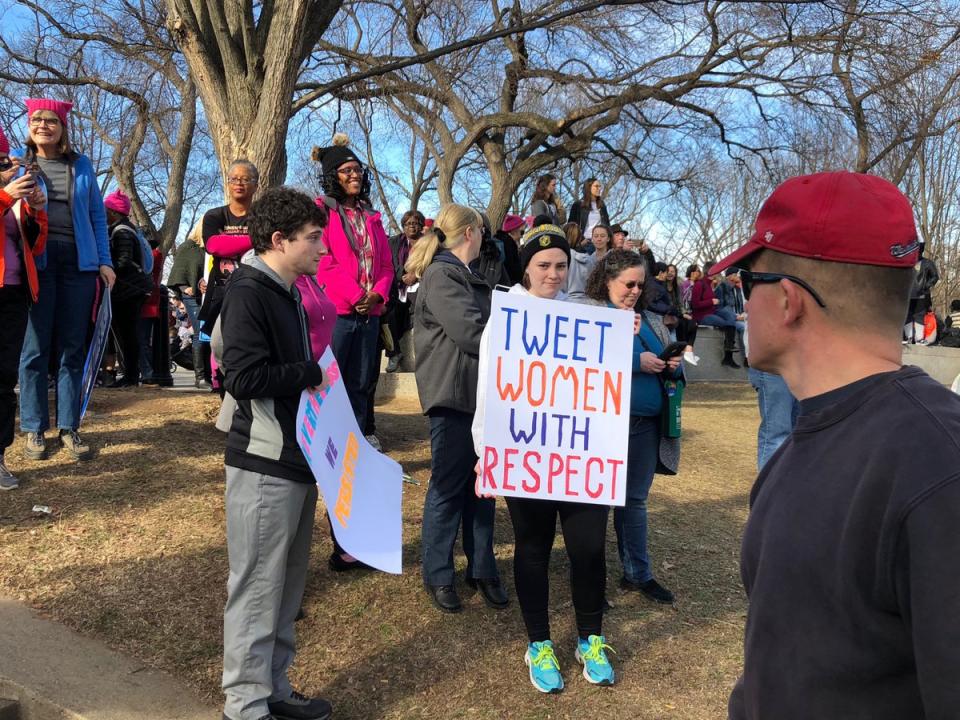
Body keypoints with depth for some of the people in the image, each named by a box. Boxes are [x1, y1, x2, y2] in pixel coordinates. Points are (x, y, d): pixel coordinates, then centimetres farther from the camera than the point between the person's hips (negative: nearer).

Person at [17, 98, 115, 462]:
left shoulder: (81, 165, 12)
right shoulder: (17, 161, 8)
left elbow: (97, 215, 13)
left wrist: (104, 262, 6)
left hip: (79, 262, 2)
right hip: (37, 262, -1)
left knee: (73, 347, 4)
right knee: (36, 347, 1)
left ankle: (68, 427, 12)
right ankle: (34, 429, 10)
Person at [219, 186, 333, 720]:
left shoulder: (289, 293, 14)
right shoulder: (248, 293, -14)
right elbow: (245, 376, -24)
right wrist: (313, 373, -14)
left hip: (299, 459, 9)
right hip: (264, 465, -9)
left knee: (288, 586, 16)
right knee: (257, 589, 1)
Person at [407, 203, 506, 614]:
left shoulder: (466, 276, 20)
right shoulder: (441, 276, -12)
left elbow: (488, 324, 20)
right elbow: (472, 333, -20)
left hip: (480, 393, 9)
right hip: (452, 395, -9)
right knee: (448, 487, 1)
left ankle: (481, 568, 23)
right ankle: (438, 575, 15)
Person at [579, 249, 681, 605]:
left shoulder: (650, 320, 16)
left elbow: (667, 363, 24)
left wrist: (674, 365, 0)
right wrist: (636, 360, -19)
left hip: (645, 425, 6)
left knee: (635, 500, 15)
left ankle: (638, 573, 28)